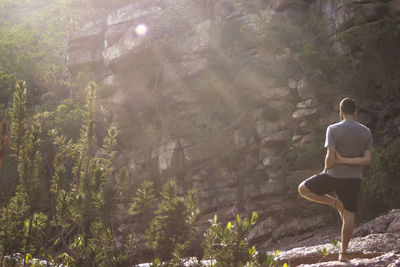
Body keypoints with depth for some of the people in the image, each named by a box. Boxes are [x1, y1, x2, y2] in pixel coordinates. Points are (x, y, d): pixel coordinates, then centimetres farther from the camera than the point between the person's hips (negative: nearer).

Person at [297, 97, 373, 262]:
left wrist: (327, 168, 3)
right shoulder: (366, 132, 2)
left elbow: (330, 157, -17)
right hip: (354, 179, 4)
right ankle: (343, 253, 12)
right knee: (349, 217, 9)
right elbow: (367, 160, -7)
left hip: (334, 176, -4)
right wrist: (343, 160, -8)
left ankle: (335, 203, 7)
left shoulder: (333, 129, -10)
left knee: (303, 189, 16)